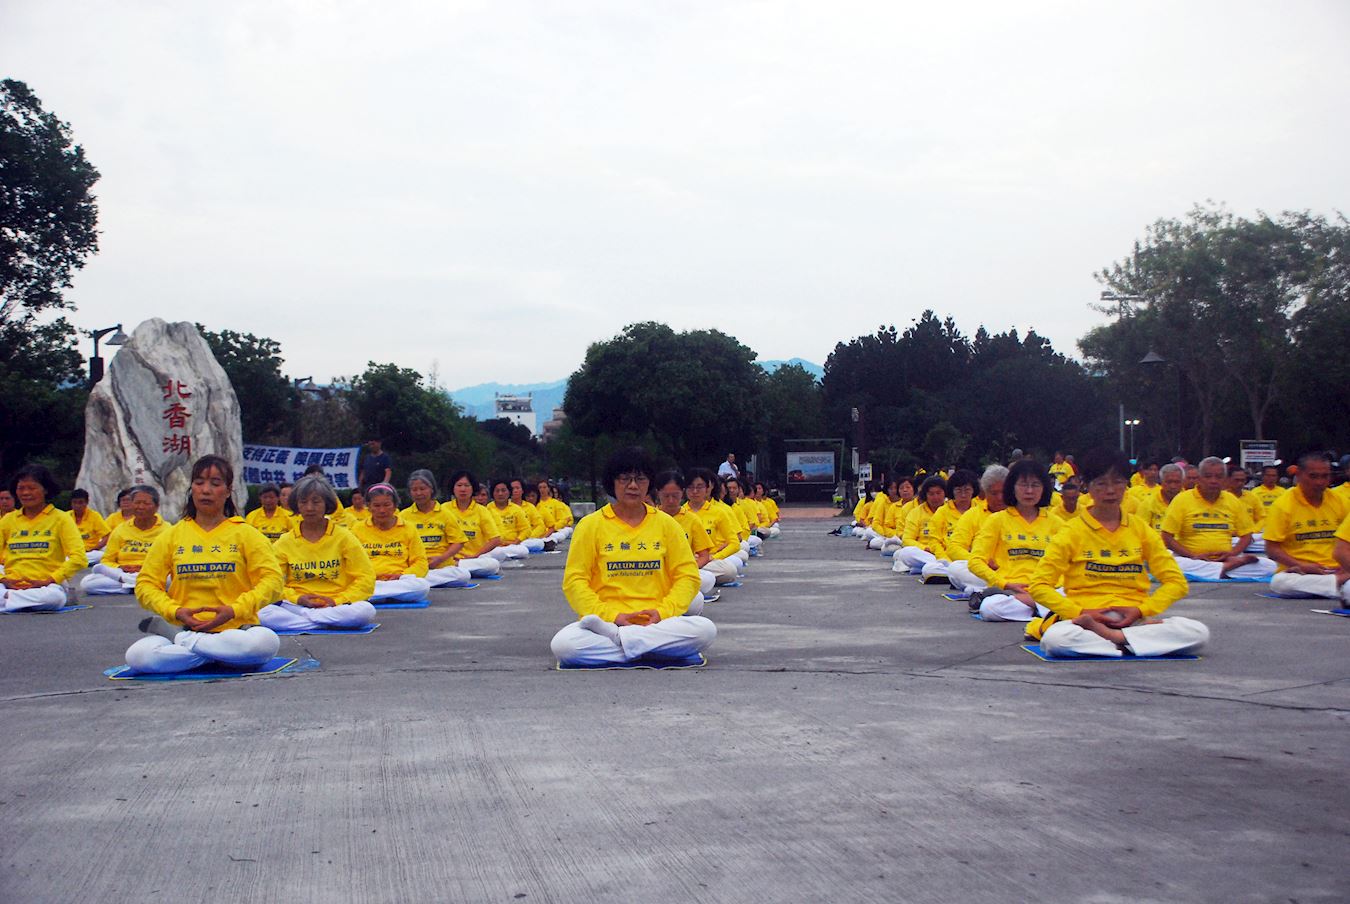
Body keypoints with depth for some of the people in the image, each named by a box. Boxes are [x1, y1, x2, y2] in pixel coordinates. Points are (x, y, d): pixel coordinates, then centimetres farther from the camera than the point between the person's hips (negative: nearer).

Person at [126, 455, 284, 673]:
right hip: (184, 627, 0)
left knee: (267, 642, -37)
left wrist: (234, 610, -15)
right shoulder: (171, 536, 13)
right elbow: (145, 584, 9)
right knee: (137, 656, -30)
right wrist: (175, 611, -10)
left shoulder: (246, 534, 7)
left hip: (235, 629, 0)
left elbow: (272, 579, -2)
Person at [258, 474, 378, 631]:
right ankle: (332, 624, -24)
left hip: (337, 605, -1)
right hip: (295, 605, 1)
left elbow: (366, 578, 0)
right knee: (263, 613, -31)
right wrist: (298, 599, -11)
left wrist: (337, 601, -11)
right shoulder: (285, 542, 8)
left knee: (366, 611, -34)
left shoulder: (343, 537, 4)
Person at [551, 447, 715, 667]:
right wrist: (610, 616, -12)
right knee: (562, 644, -32)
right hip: (606, 620, -2)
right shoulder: (590, 525, 6)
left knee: (706, 630, -29)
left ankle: (611, 636, -23)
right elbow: (574, 580, 1)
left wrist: (663, 611, -9)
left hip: (657, 623, 2)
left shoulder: (667, 524, 11)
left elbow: (688, 575, 8)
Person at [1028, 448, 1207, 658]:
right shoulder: (1072, 531, 5)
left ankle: (1106, 636, -22)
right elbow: (1039, 586, -1)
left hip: (1134, 620, 3)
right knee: (1054, 639, -37)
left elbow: (1176, 582, 10)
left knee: (1198, 633, -24)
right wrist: (1081, 613, -13)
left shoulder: (1140, 528, 13)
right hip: (1086, 617, -3)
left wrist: (1140, 610, -6)